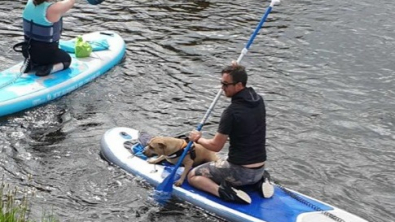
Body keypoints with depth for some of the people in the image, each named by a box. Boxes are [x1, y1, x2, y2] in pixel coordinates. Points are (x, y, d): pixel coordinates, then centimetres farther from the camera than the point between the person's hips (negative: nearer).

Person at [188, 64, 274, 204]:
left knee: (192, 176, 7)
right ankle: (259, 181, 13)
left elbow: (216, 146, -14)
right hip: (260, 169, 7)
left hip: (240, 171, -7)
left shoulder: (232, 112, -22)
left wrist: (198, 139, 5)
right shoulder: (259, 101, -1)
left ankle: (225, 192, -15)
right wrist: (237, 71, 20)